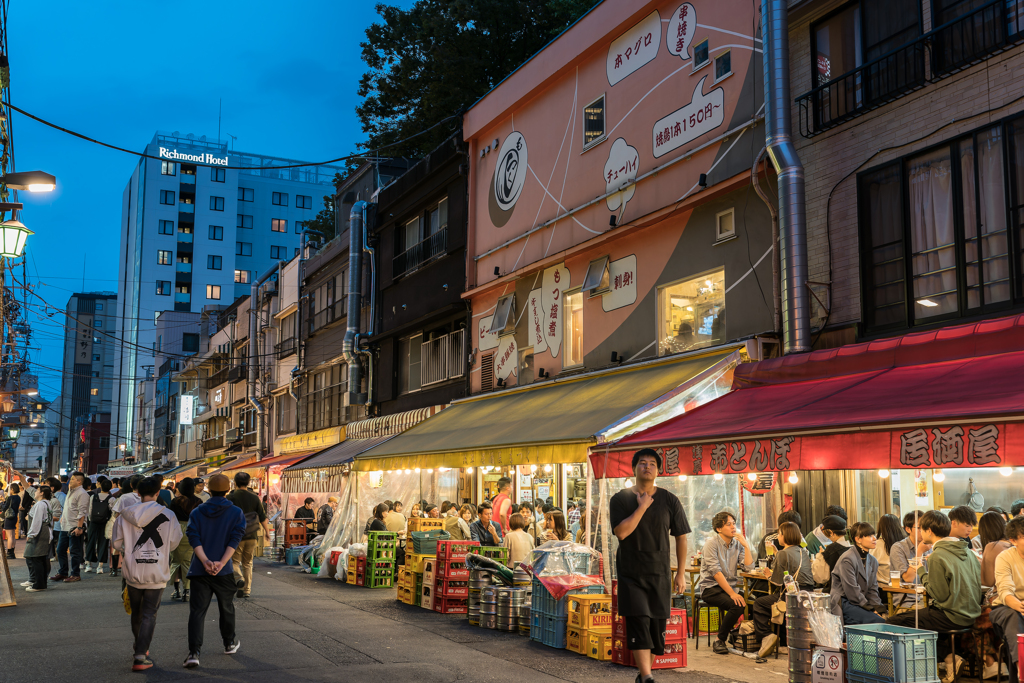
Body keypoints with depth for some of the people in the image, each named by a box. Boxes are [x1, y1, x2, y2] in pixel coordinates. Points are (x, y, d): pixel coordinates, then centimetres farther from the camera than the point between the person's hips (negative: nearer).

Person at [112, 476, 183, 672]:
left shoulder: (126, 515, -3)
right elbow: (174, 543, -2)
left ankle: (140, 647, 36)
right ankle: (141, 656, -6)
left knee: (136, 613, 20)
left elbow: (116, 542, 2)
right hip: (157, 573, -2)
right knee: (149, 615, 3)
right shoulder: (168, 516, -8)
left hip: (133, 571, 2)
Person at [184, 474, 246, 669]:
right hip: (224, 572, 0)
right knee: (226, 608, 19)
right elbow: (234, 539, -12)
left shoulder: (197, 512, 5)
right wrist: (221, 563, -17)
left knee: (197, 611, 0)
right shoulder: (236, 513, 1)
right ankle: (230, 644, 35)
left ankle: (194, 653, -14)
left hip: (199, 570, 0)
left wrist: (205, 561, -15)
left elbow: (194, 539, -7)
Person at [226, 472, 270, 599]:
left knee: (234, 560, 8)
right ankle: (247, 590, 9)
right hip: (251, 536, 3)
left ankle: (238, 578, -20)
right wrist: (267, 530, 19)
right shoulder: (255, 498, 4)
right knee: (248, 563, 12)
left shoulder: (231, 497, -5)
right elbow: (262, 517, 6)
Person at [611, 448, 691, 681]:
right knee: (638, 623, -13)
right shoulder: (620, 499, -1)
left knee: (657, 625, 5)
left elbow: (681, 537, 7)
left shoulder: (669, 500, 3)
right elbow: (621, 532, -15)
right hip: (631, 573, -2)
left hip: (660, 574, 2)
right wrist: (642, 507, -15)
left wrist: (681, 573, 6)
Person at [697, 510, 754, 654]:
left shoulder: (737, 543, 9)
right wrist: (732, 593, -24)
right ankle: (720, 641, -14)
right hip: (710, 588, -5)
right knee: (737, 604, -30)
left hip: (730, 586, 5)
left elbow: (749, 567, -2)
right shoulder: (711, 544, -9)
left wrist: (746, 546, -10)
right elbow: (716, 573, -17)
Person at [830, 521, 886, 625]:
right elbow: (852, 592, -16)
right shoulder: (847, 560, -13)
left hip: (861, 603, 8)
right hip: (844, 604, -8)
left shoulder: (873, 561, 14)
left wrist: (878, 609, -3)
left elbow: (873, 589, 15)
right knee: (879, 622, -27)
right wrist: (871, 609, -12)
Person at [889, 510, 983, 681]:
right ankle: (950, 654, 14)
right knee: (923, 612, 28)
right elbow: (978, 582, 14)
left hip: (953, 617, -9)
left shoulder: (937, 556, -17)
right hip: (972, 614, 9)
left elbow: (940, 594, -18)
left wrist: (923, 572, -6)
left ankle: (947, 657, -1)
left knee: (895, 622, -5)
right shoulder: (967, 551, 6)